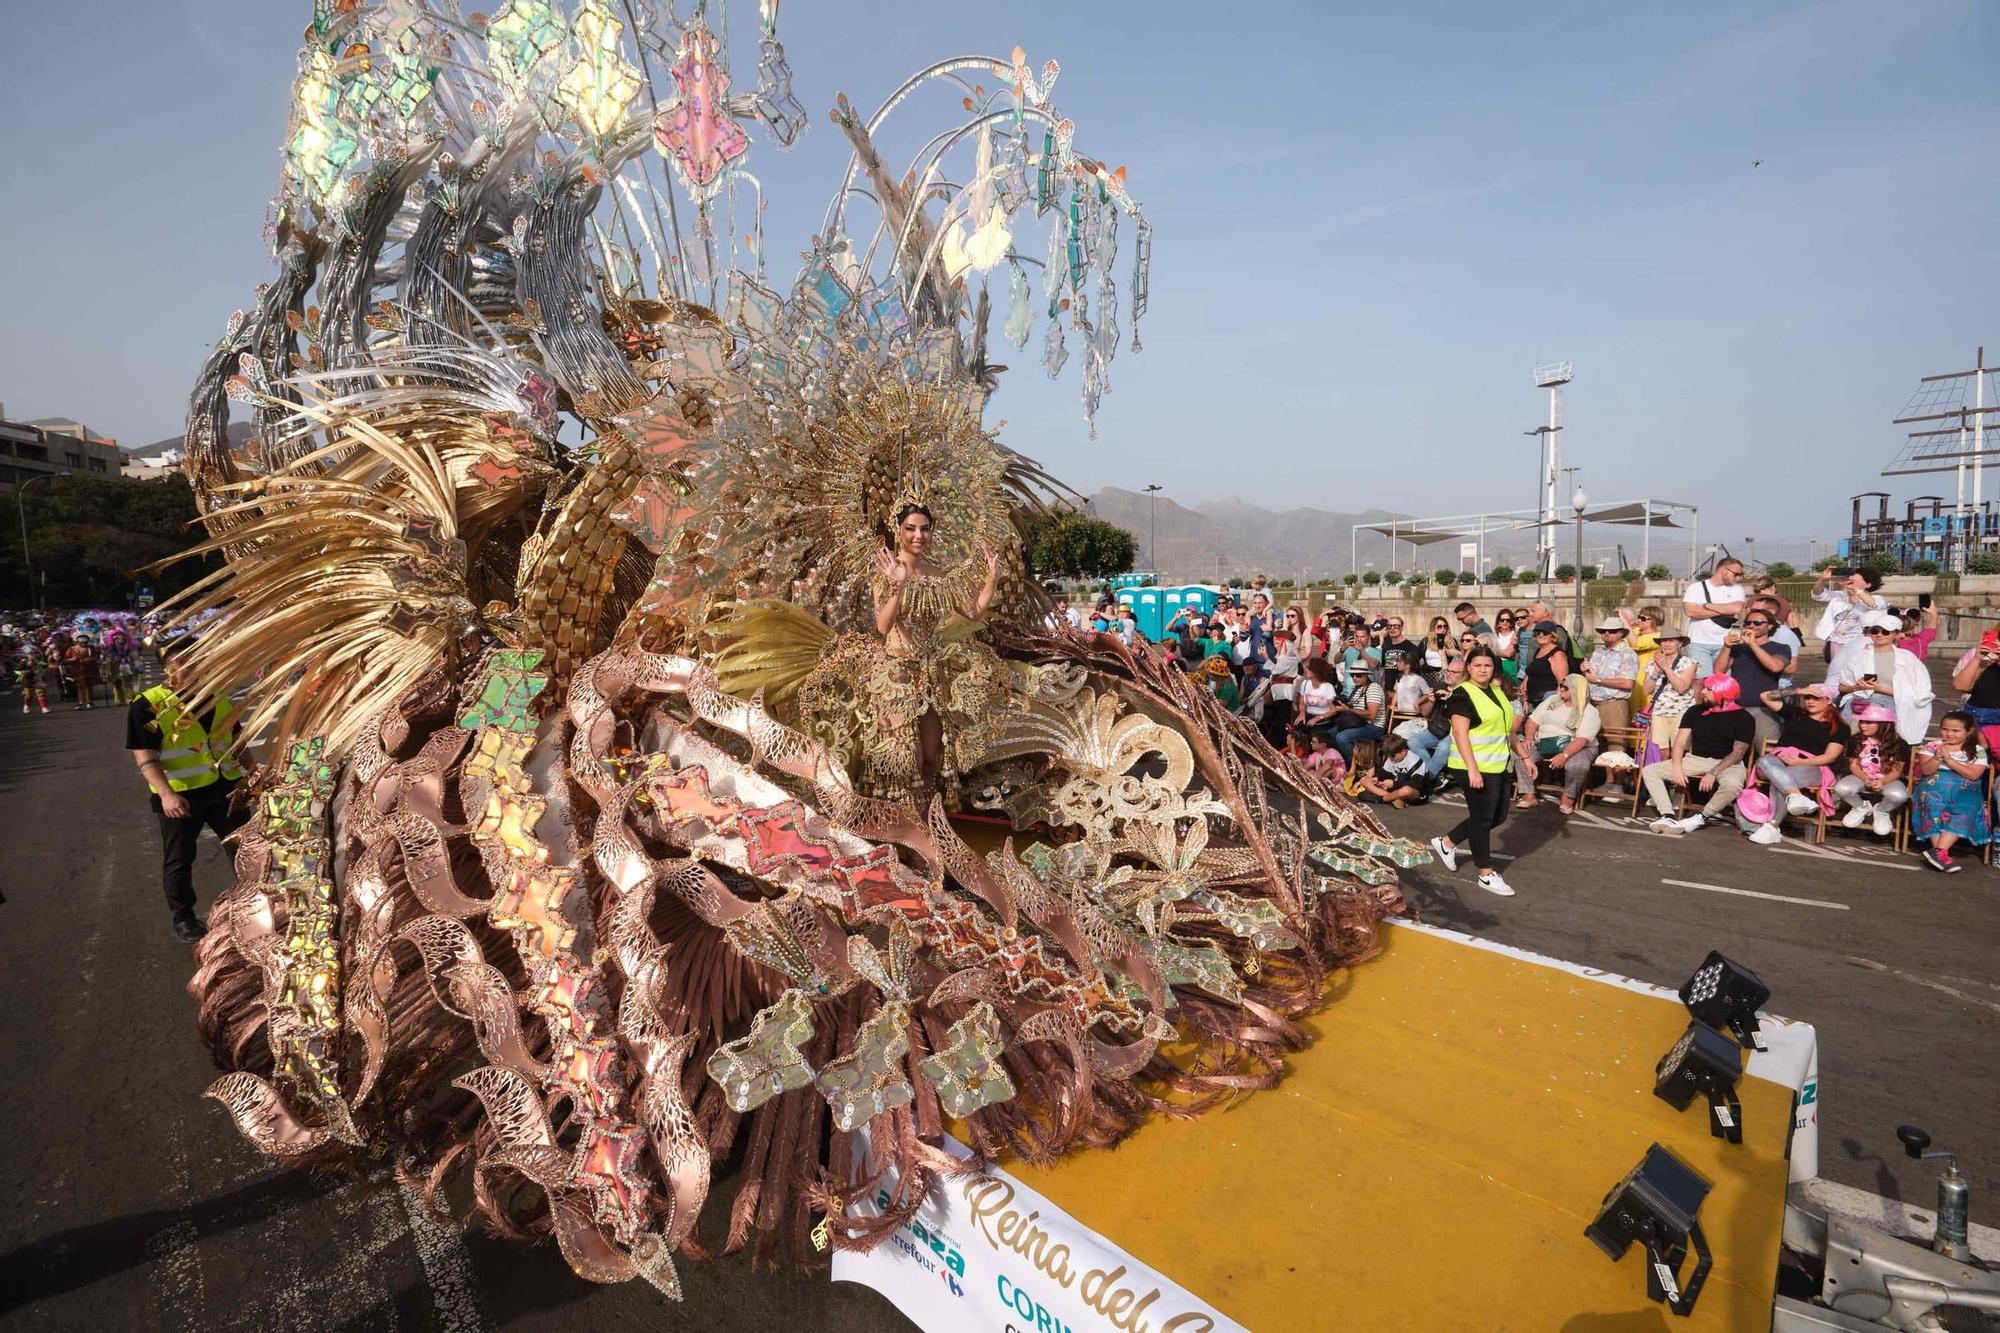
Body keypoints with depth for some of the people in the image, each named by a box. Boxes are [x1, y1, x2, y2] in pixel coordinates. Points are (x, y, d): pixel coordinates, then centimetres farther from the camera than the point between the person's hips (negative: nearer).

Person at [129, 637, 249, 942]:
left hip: (225, 787, 5)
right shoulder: (148, 706, -12)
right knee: (179, 859, 9)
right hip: (180, 795, -5)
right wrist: (166, 794, -27)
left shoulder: (218, 697, 6)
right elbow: (145, 757, -16)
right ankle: (183, 917, 26)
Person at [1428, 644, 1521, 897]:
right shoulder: (1463, 694, -13)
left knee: (1498, 816, 14)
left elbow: (1507, 729, 21)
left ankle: (1447, 843, 27)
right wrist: (1473, 769, -25)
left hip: (1500, 766, 8)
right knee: (1482, 818, 1)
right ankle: (1486, 875, 13)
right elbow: (1461, 735, -19)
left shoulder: (1498, 691, 12)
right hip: (1477, 768, -8)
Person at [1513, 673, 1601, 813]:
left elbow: (1582, 739, -20)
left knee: (1578, 764, -37)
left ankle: (1569, 797, -10)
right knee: (1521, 753, -23)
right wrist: (1529, 738, -11)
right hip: (1543, 744, 4)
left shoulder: (1590, 712, -7)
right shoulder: (1551, 700, 10)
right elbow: (1533, 720, 9)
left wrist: (1564, 755, -34)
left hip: (1576, 748, -4)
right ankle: (1529, 796, -18)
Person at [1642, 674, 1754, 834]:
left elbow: (1738, 753, -11)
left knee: (1732, 784, -40)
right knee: (1649, 771, -13)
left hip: (1727, 763, -4)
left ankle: (1701, 817, -17)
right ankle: (1668, 817, -25)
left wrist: (1713, 773, -23)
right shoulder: (1695, 711, 7)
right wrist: (1677, 767, -13)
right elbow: (1680, 743, 3)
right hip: (1696, 759, 4)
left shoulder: (1742, 717, -5)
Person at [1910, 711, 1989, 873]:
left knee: (1965, 811, -31)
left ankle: (1938, 851, -37)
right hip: (1935, 787, 0)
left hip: (1965, 790, 0)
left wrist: (1949, 759, -13)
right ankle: (1943, 855, -34)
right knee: (1934, 807, -31)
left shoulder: (1978, 751, 8)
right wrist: (1938, 757, -16)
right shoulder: (1931, 746, 8)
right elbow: (1926, 771, 0)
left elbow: (1974, 775, -6)